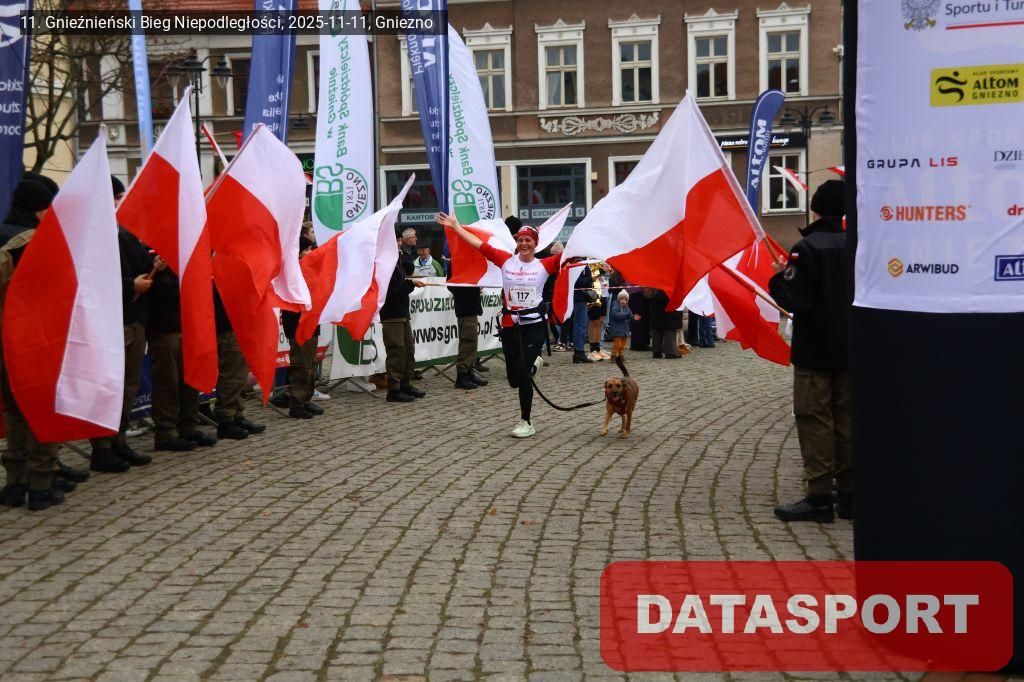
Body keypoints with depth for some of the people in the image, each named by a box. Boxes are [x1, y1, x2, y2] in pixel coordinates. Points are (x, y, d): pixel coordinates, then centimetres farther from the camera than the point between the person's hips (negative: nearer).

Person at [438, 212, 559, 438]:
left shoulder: (544, 265, -1)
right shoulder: (506, 260, 3)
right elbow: (479, 244, 4)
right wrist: (455, 226, 3)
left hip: (534, 325, -3)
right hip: (510, 325, 3)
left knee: (522, 374, -10)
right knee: (514, 379, 9)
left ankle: (526, 422, 7)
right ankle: (533, 363, 45)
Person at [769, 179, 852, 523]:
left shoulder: (806, 248, -14)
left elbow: (795, 301, -19)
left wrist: (778, 278, -3)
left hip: (815, 351, -6)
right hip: (850, 349, 6)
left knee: (814, 419, -1)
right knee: (847, 419, 11)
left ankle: (819, 498, -2)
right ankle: (848, 494, 16)